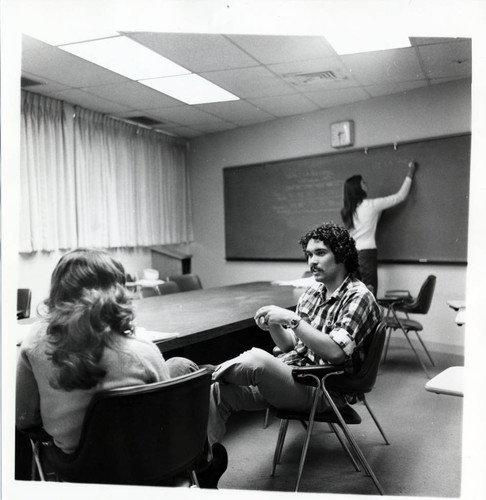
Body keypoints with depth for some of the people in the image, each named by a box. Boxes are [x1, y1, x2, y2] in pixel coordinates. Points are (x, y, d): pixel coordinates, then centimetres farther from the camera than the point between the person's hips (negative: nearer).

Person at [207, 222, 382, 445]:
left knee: (257, 358, -31)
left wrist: (291, 319, -22)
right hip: (292, 372, 7)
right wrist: (273, 324, -6)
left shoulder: (359, 297, -8)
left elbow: (335, 352, -22)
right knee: (218, 392, -14)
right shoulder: (313, 291, 13)